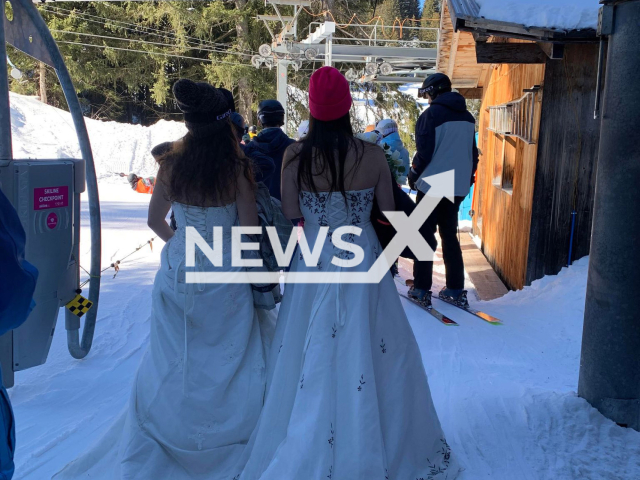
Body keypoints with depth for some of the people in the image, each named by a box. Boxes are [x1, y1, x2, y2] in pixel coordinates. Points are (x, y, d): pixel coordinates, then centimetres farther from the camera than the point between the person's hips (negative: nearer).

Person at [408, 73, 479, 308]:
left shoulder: (432, 114, -10)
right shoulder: (467, 117, 11)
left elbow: (424, 151, -14)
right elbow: (473, 153, 13)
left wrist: (413, 175, 0)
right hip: (457, 187, 6)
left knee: (425, 235, 2)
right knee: (450, 236, 14)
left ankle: (421, 289, 2)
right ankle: (456, 289, 14)